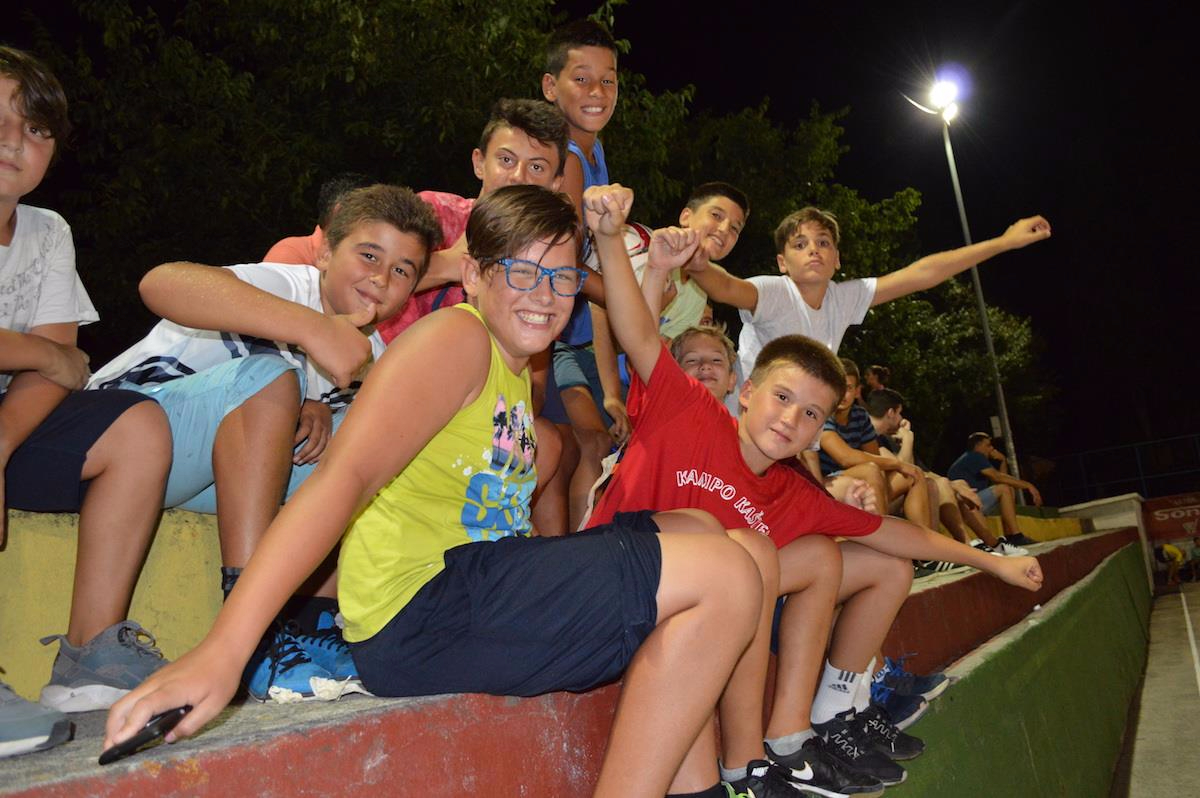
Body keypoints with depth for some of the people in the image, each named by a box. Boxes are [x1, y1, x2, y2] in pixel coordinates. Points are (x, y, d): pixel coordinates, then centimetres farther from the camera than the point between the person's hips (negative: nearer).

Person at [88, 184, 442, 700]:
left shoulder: (369, 353, 4)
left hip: (232, 462, 7)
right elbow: (160, 284, -37)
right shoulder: (289, 285, -19)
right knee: (268, 375, -33)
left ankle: (311, 620, -11)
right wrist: (313, 328, -47)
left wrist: (319, 409, -18)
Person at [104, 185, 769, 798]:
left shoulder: (520, 370, 20)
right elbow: (345, 476, -24)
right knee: (726, 577, -12)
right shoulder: (456, 337, -10)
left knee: (696, 530, 16)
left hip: (482, 582, 10)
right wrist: (222, 649, -33)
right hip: (420, 608, -10)